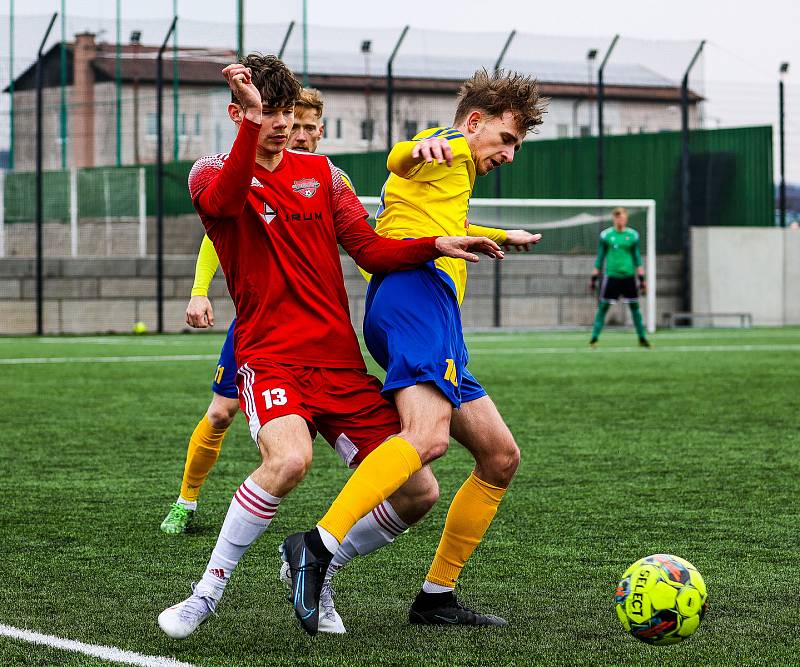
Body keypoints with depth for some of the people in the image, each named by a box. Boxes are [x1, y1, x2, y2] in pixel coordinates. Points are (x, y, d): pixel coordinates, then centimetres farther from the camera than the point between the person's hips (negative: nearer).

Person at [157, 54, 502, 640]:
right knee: (289, 458, -35)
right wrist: (252, 120, -36)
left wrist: (436, 245, -7)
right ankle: (208, 592, -17)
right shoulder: (213, 173, 1)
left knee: (416, 490, -3)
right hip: (271, 356, -5)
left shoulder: (320, 172, 15)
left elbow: (371, 250, 10)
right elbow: (223, 202, -24)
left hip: (341, 360, 5)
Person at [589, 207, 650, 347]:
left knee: (635, 307, 4)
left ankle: (642, 338, 14)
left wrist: (642, 279, 6)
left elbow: (637, 258, 9)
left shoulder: (633, 235, 3)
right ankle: (594, 338, 1)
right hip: (611, 276, -1)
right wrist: (594, 279, 4)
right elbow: (600, 257, 6)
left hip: (628, 276, 1)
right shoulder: (606, 235, 0)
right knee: (603, 307, -3)